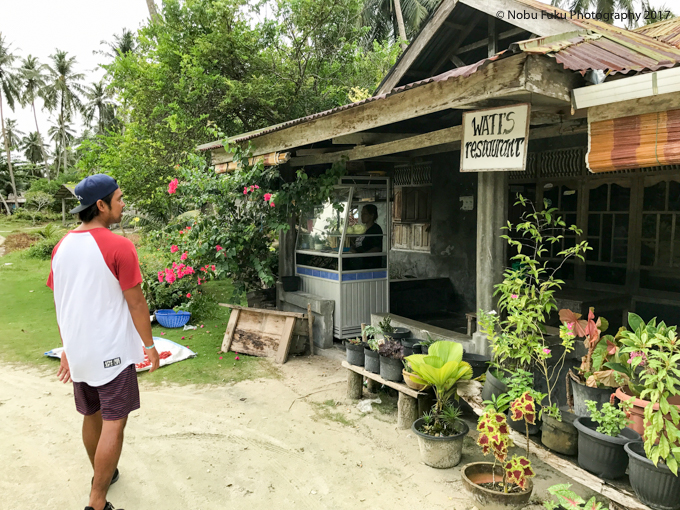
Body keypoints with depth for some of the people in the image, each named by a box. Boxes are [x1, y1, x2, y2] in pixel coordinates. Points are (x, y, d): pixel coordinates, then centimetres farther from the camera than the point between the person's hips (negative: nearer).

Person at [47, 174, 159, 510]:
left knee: (92, 416, 21)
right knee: (114, 423, 2)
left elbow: (60, 305, 9)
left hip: (78, 352, 7)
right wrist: (149, 345, -2)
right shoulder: (119, 247, -18)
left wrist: (67, 349, 18)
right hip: (112, 352, -7)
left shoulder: (62, 246, 3)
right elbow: (136, 304, -14)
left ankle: (101, 476, 39)